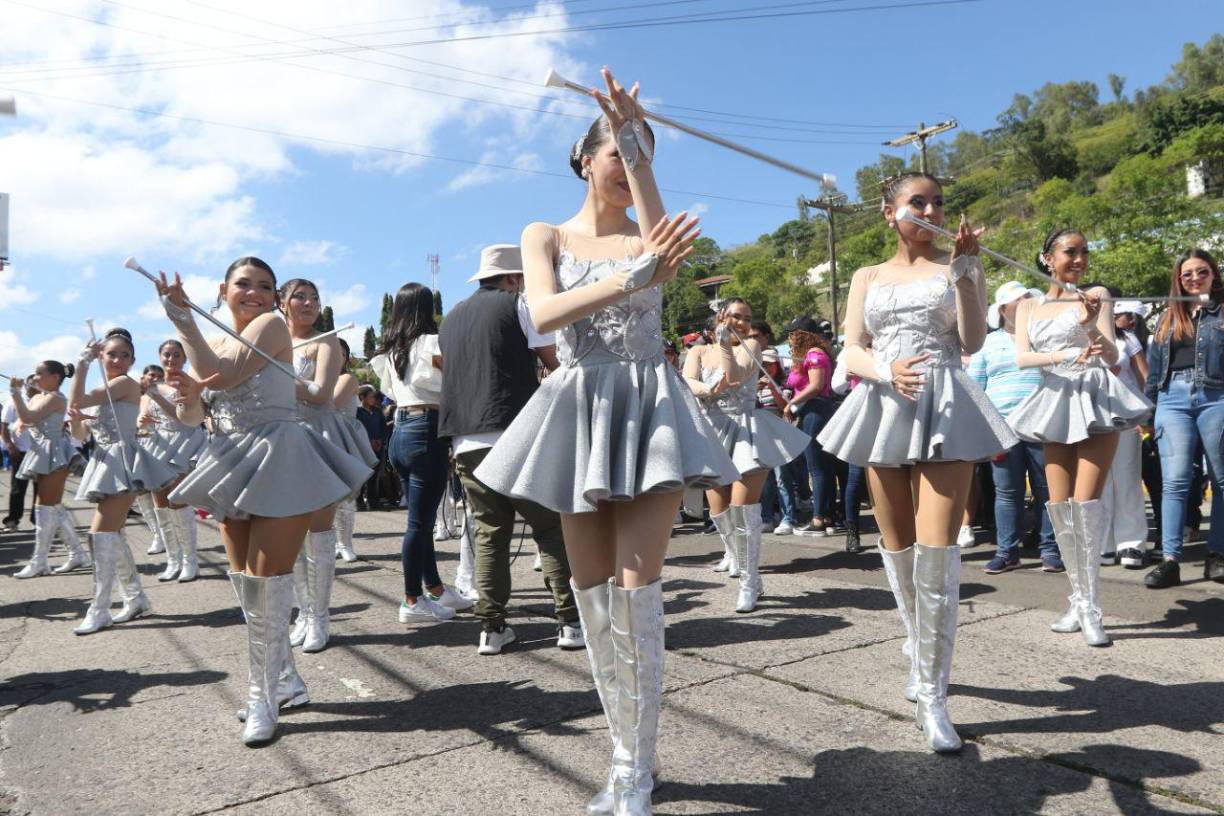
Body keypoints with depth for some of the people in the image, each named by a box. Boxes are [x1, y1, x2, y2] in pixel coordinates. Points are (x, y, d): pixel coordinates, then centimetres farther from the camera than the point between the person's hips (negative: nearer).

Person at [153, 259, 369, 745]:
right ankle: (286, 682, 26)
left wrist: (182, 318, -13)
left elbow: (223, 376, -21)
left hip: (279, 464, -8)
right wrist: (189, 395, -14)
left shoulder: (270, 325, -6)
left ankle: (264, 697, 8)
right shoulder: (215, 344, 14)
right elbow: (191, 417, 9)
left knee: (264, 585, -7)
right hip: (234, 467, 8)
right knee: (246, 585, 12)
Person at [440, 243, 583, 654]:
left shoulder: (451, 319, 19)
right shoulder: (519, 304, 2)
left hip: (466, 442, 6)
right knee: (552, 526, 2)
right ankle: (570, 620, 1)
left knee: (490, 533, 9)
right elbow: (554, 362, 3)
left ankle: (491, 627, 8)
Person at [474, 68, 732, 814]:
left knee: (636, 584, -10)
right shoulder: (545, 236, 9)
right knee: (592, 590, 3)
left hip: (651, 405, -1)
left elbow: (664, 263, -17)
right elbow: (545, 314, -11)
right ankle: (632, 755, 18)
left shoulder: (646, 234, 10)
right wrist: (630, 278, -26)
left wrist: (635, 141, -15)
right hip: (581, 409, 1)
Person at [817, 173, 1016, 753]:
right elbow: (852, 353, 7)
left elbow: (972, 341, -1)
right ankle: (923, 654, 31)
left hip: (945, 406, -2)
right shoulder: (868, 278, 16)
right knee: (898, 549, 8)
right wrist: (887, 370, -14)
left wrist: (963, 270, -7)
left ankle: (931, 695, -5)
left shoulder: (958, 266, 12)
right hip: (884, 406, 3)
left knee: (936, 551, -13)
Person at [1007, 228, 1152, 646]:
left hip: (1095, 398, -3)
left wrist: (1091, 327, -20)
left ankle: (1090, 609, -4)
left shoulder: (1095, 296, 5)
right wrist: (1068, 355, -18)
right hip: (1055, 403, 3)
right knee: (1059, 506, 2)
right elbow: (1022, 358, -1)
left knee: (1085, 503, -11)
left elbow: (1112, 356, 0)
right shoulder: (1029, 306, 12)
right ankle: (1078, 600, 15)